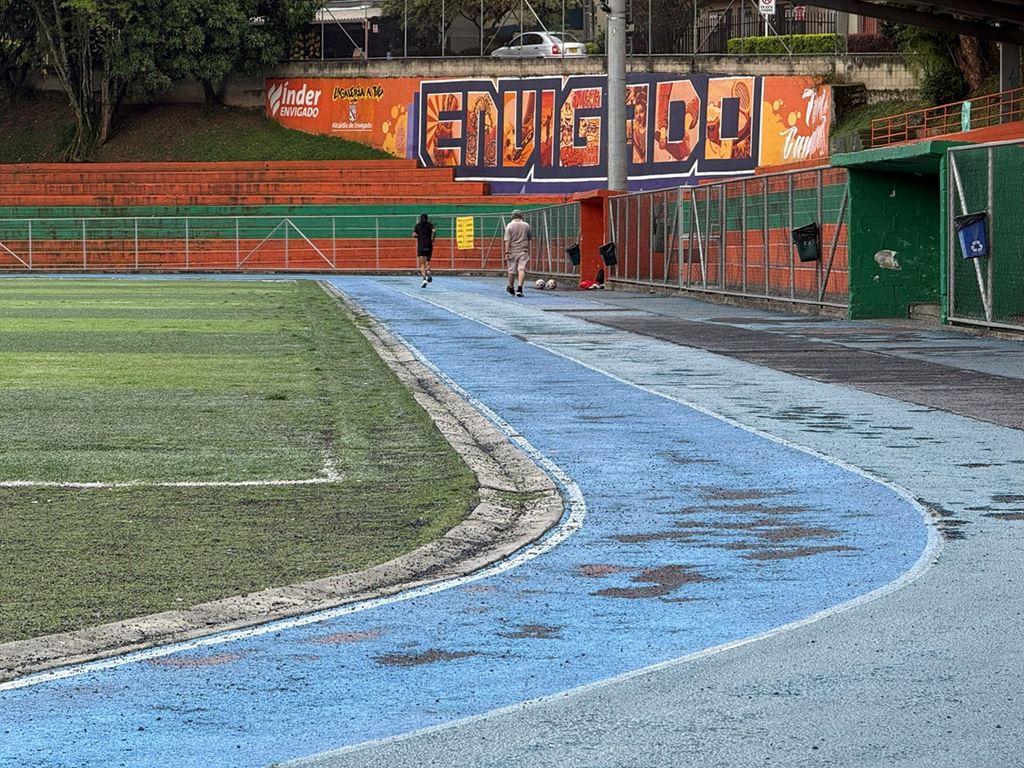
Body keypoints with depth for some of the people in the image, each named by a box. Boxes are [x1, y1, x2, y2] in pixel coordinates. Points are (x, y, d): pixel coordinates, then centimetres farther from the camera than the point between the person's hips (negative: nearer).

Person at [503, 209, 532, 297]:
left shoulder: (509, 226, -4)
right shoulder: (526, 225, 3)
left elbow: (507, 240, -10)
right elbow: (529, 239, 14)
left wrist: (507, 253, -10)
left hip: (512, 251, 0)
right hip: (523, 251, 0)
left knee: (511, 270, 12)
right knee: (522, 269, -6)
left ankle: (511, 288, 27)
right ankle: (519, 288, -22)